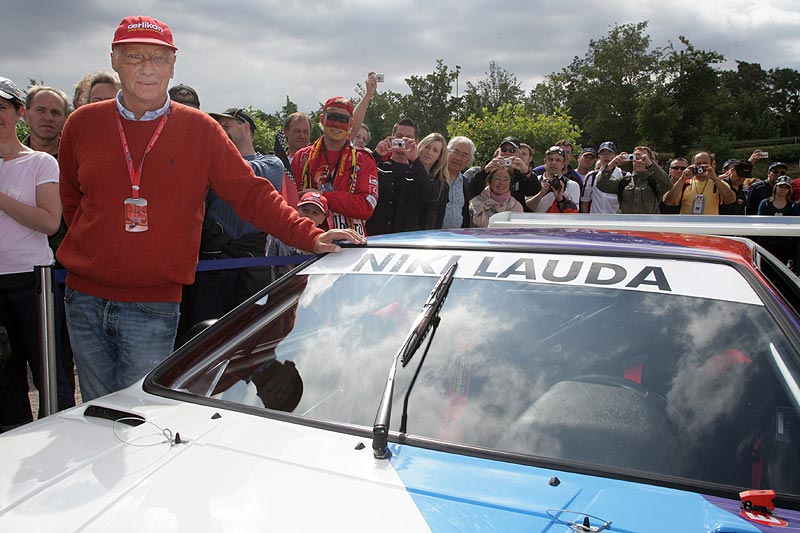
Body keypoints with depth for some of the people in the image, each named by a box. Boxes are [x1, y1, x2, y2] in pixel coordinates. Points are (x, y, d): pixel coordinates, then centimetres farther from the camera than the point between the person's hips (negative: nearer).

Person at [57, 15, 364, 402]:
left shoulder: (199, 129, -1)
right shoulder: (82, 124, 5)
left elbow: (251, 193, -6)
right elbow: (70, 199, 19)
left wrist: (309, 236, -16)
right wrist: (93, 248, 7)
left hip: (154, 306, -3)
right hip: (85, 298, 3)